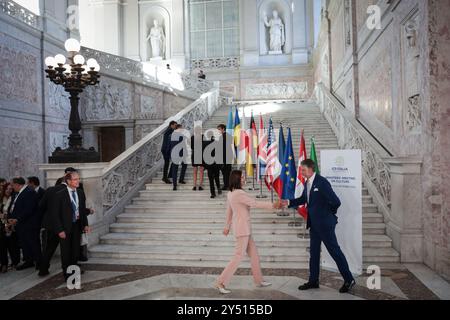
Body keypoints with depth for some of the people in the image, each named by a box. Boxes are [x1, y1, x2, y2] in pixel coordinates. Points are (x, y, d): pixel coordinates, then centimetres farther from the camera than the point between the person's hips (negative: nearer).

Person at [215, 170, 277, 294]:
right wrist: (272, 205, -10)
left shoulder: (231, 193, 8)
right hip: (243, 228, -9)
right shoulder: (239, 193, -20)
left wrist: (227, 226, 25)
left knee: (254, 254, 16)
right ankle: (221, 282, 1)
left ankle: (259, 280, 27)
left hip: (244, 228, 9)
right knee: (239, 256, -4)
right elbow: (255, 203, -17)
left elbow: (229, 211, 17)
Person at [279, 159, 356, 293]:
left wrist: (330, 213, -4)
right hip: (314, 223, 9)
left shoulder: (322, 182, -20)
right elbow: (303, 199, 15)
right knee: (314, 252, 15)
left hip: (324, 223, -8)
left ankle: (349, 280, 17)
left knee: (334, 250, 2)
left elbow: (336, 201, -21)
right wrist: (288, 203, 3)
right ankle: (313, 281, 26)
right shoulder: (307, 183, 5)